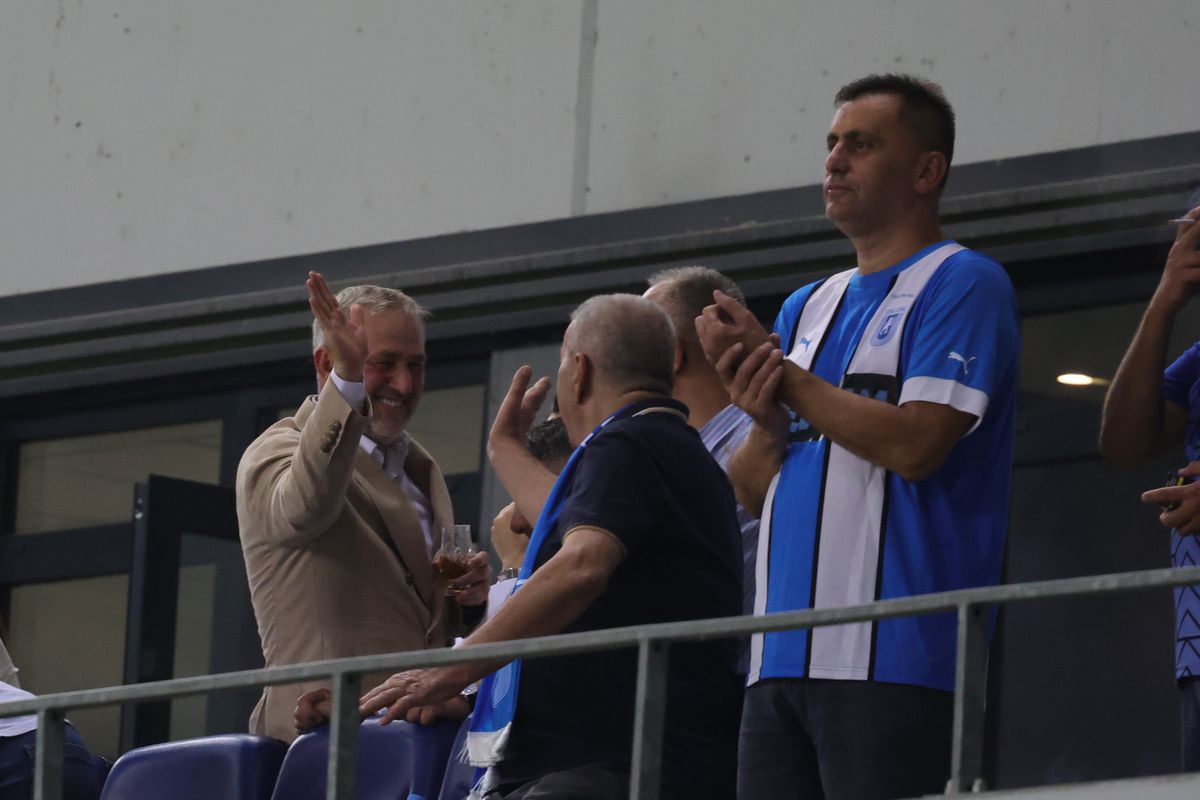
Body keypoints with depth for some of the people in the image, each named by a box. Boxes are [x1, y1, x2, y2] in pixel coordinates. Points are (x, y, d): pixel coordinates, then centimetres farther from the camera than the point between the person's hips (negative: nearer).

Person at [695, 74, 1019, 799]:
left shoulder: (963, 285, -1)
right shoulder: (808, 307, 23)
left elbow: (915, 445, -15)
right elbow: (751, 491, 21)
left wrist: (780, 372, -6)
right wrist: (769, 421, -3)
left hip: (894, 656, -8)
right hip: (784, 653, 8)